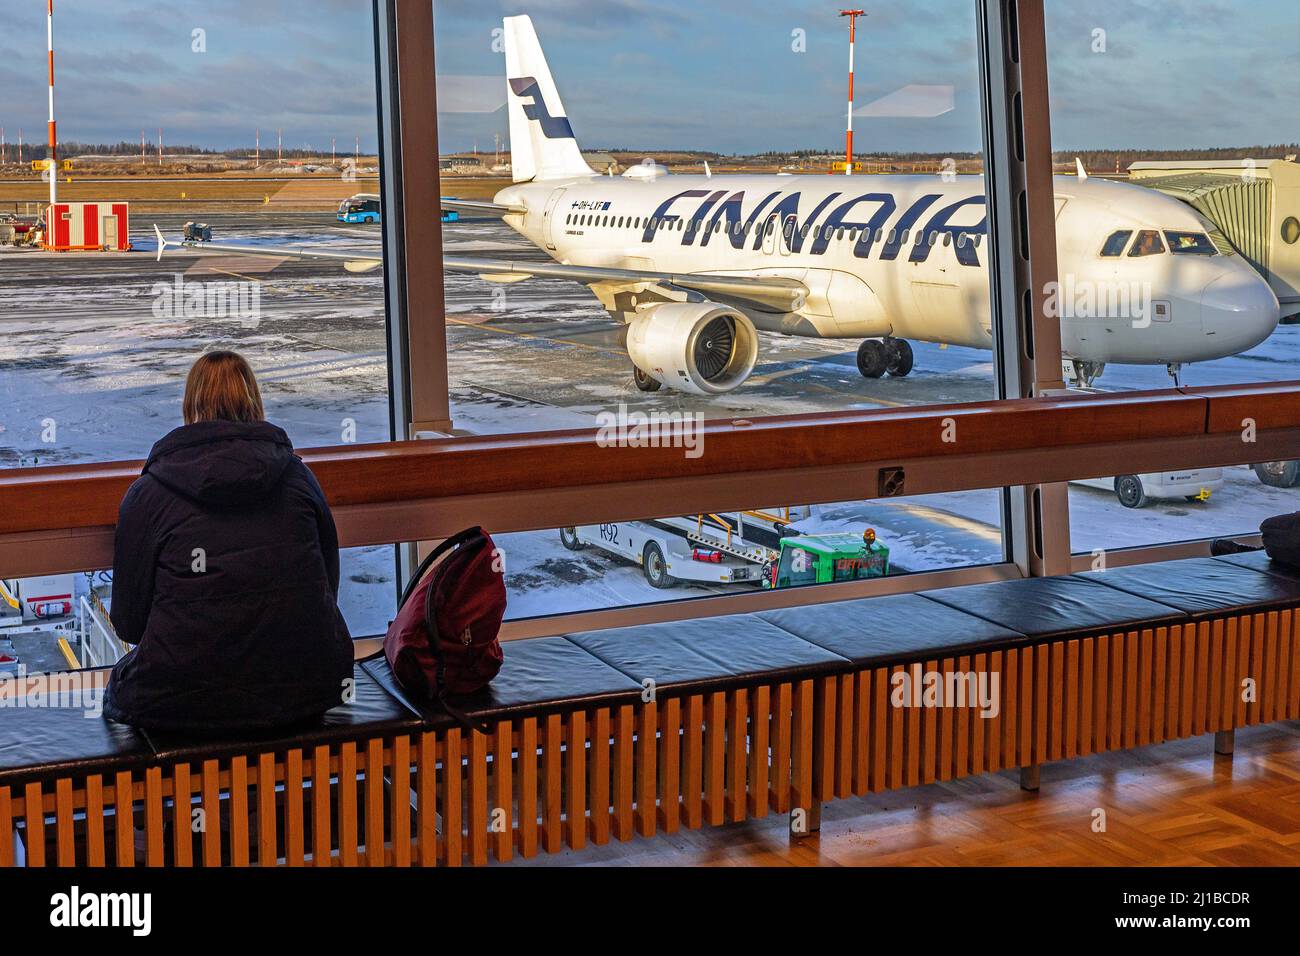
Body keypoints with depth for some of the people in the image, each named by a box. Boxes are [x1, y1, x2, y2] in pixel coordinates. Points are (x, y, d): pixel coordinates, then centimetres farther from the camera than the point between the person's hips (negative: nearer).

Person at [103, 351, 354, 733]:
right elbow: (327, 587, 12)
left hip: (186, 704, -2)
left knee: (119, 688, 27)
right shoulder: (296, 474, 5)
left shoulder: (147, 491, -3)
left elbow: (129, 624, 2)